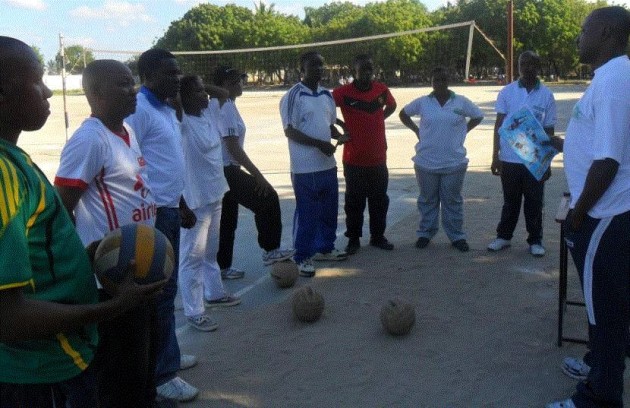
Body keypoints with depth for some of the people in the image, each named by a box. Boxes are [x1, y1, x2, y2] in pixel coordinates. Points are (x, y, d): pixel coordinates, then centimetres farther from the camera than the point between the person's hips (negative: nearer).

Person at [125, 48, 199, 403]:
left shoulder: (167, 110, 15)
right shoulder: (139, 110, -15)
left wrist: (181, 205, 23)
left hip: (169, 210, 10)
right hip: (151, 214, -9)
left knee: (167, 288, 18)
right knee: (161, 291, -2)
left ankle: (166, 354, 32)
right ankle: (162, 372, 10)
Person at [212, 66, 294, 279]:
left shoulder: (214, 105, 14)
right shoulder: (227, 107, -16)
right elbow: (233, 148, -22)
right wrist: (258, 175, -19)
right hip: (227, 171, -10)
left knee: (226, 220, 15)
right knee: (267, 199, -3)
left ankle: (222, 266, 20)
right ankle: (270, 250, 4)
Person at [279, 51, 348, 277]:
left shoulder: (327, 95, 11)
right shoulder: (292, 97, -11)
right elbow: (290, 131, -15)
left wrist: (340, 136, -1)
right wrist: (319, 143, -21)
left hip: (328, 164, 7)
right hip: (305, 167, -7)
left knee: (329, 210, 16)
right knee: (307, 213, 0)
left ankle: (325, 248, 32)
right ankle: (303, 257, 11)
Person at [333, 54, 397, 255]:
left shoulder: (381, 89, 2)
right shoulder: (344, 92, -11)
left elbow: (391, 106, 21)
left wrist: (378, 119, 7)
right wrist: (340, 125, -6)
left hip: (378, 157, 4)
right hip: (354, 159, -4)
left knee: (379, 200, 12)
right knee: (355, 201, 6)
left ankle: (378, 236, 26)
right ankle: (353, 239, 18)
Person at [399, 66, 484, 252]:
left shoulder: (461, 102, -1)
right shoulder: (422, 102, 0)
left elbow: (478, 116, 13)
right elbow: (403, 114, 14)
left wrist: (464, 130, 3)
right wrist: (416, 130, 4)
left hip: (454, 162, 0)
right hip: (426, 162, 1)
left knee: (452, 200, 7)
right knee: (427, 200, 11)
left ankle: (457, 235, 17)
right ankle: (425, 233, 23)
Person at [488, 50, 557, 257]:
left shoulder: (546, 95, -1)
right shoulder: (507, 92, 0)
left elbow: (549, 131, 3)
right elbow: (499, 125, 2)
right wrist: (495, 156, -2)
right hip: (509, 158, 1)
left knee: (534, 203, 8)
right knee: (510, 201, 13)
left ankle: (535, 240, 21)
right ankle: (504, 236, 27)